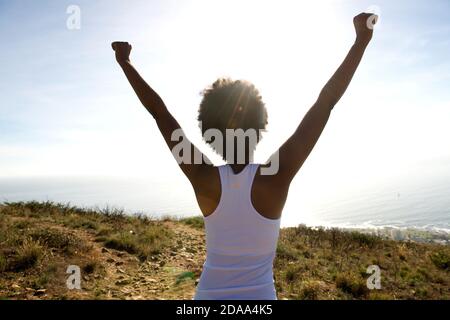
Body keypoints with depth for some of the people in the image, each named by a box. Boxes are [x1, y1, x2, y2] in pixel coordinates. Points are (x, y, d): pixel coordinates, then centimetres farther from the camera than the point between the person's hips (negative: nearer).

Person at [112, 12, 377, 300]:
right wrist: (362, 40, -13)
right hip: (260, 295, -1)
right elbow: (325, 103, -19)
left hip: (210, 293, 2)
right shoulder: (275, 177, -20)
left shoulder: (204, 178, -17)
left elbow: (158, 111, -11)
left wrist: (125, 62, 0)